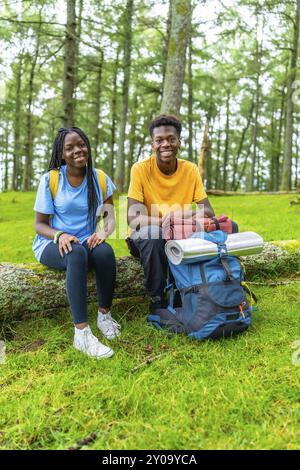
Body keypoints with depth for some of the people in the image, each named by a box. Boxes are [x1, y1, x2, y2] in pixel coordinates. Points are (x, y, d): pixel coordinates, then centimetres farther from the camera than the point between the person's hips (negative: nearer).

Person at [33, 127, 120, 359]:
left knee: (105, 251, -33)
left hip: (86, 242, 2)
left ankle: (105, 314, -11)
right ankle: (82, 333, -38)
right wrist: (60, 235, -26)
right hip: (53, 244, -2)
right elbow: (40, 224, -4)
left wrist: (104, 231, -23)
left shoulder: (100, 179, 3)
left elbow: (110, 217, 1)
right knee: (77, 253, -38)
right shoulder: (50, 179, -4)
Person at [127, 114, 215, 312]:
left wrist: (190, 216, -30)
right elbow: (132, 218, -22)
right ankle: (157, 298, -16)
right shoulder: (141, 169, -14)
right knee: (152, 233, -38)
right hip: (146, 236, -3)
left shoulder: (191, 170, -4)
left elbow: (209, 212, -6)